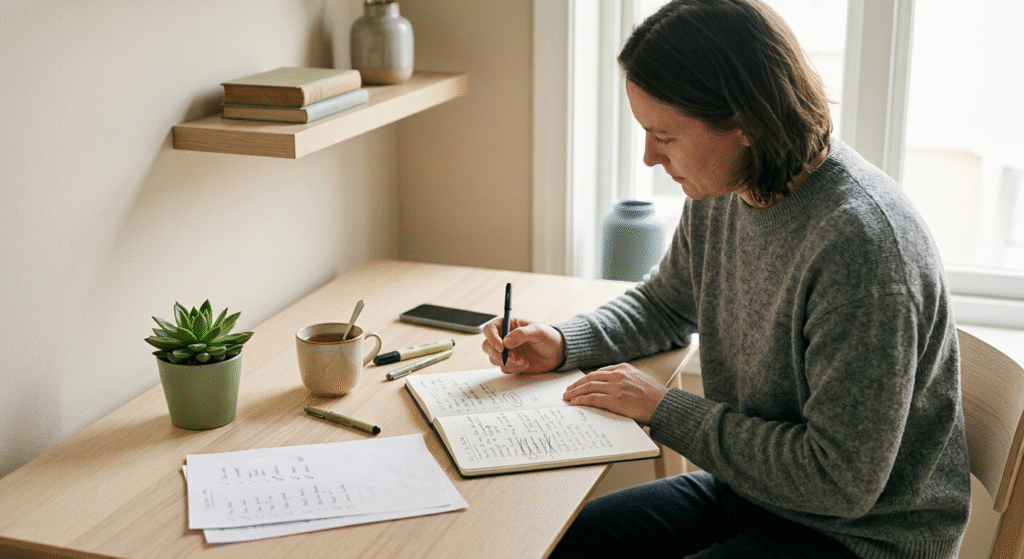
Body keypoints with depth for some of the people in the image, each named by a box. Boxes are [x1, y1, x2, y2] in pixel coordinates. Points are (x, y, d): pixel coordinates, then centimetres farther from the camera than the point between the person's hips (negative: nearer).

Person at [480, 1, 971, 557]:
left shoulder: (859, 242, -29)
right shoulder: (720, 191, -3)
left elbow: (841, 481, -26)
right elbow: (665, 304, 18)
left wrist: (665, 409, -19)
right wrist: (560, 344, -1)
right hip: (750, 489, 8)